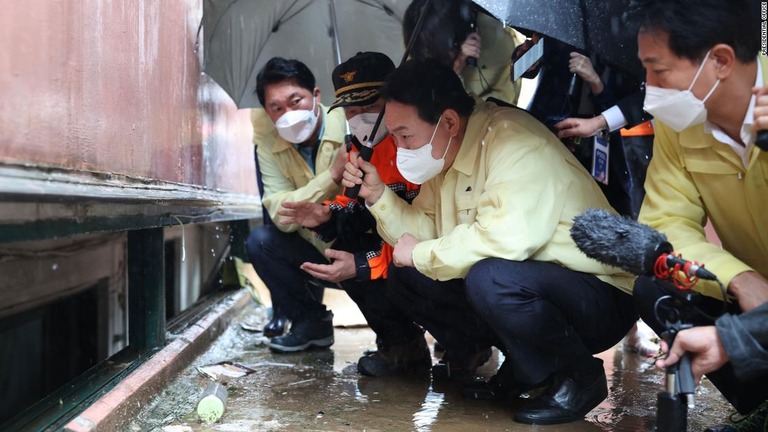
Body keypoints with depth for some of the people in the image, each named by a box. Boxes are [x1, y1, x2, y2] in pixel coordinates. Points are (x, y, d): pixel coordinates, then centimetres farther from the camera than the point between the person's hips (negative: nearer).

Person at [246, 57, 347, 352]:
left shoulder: (351, 128, -21)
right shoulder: (269, 144, -8)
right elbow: (281, 216, -19)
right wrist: (333, 175, -32)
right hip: (317, 250, 4)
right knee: (260, 240, -15)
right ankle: (312, 322, 4)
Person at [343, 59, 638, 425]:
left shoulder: (512, 140, -23)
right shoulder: (447, 151, 4)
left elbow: (506, 237, -37)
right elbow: (425, 232, 9)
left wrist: (422, 255, -22)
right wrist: (378, 196, -7)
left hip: (599, 298, -8)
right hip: (523, 285, 8)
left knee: (490, 278, -36)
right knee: (403, 273, -2)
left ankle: (579, 374, -11)